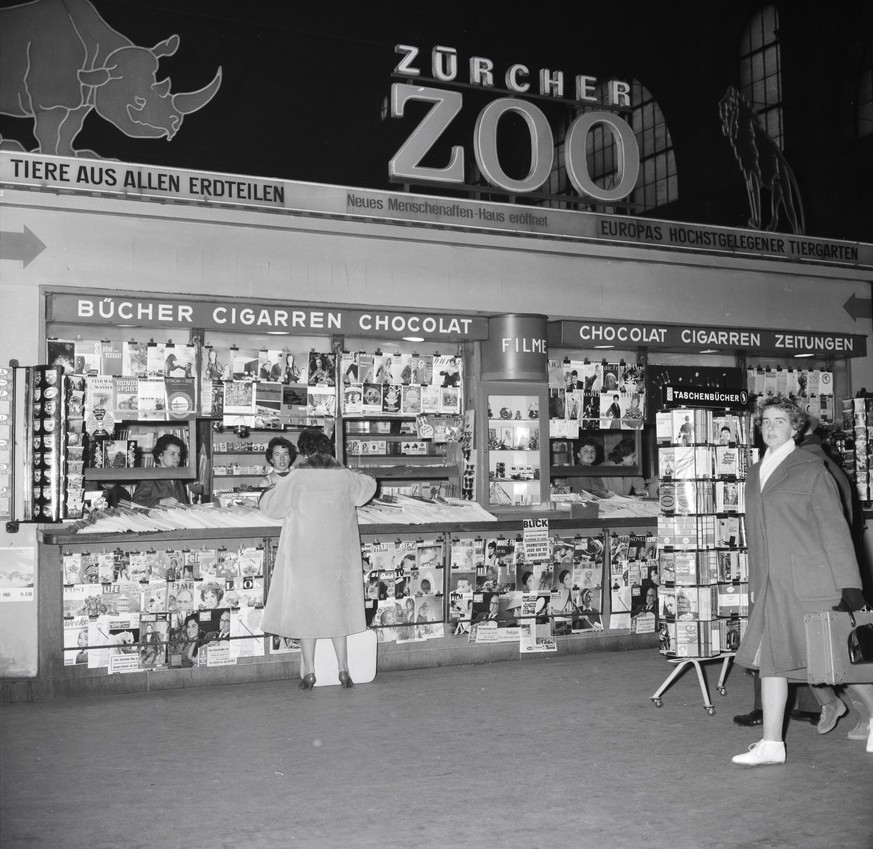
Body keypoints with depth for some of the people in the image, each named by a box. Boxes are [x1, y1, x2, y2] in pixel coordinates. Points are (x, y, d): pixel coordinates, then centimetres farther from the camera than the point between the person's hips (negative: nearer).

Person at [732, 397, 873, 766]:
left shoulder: (810, 468, -3)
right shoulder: (755, 474, 15)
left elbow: (833, 526, -5)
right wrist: (754, 583, 17)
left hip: (810, 581, -6)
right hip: (773, 585, 6)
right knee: (769, 658, 3)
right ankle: (771, 744, 9)